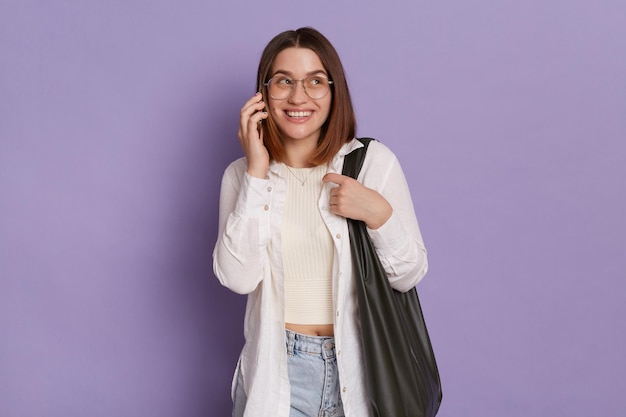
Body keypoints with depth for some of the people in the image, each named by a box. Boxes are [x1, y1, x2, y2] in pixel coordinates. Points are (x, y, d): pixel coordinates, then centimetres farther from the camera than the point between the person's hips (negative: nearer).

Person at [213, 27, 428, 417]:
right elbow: (238, 278, -15)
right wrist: (257, 172, -17)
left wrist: (379, 215, -20)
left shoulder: (374, 161, -5)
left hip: (358, 365, 0)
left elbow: (410, 275, -3)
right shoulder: (242, 174, -1)